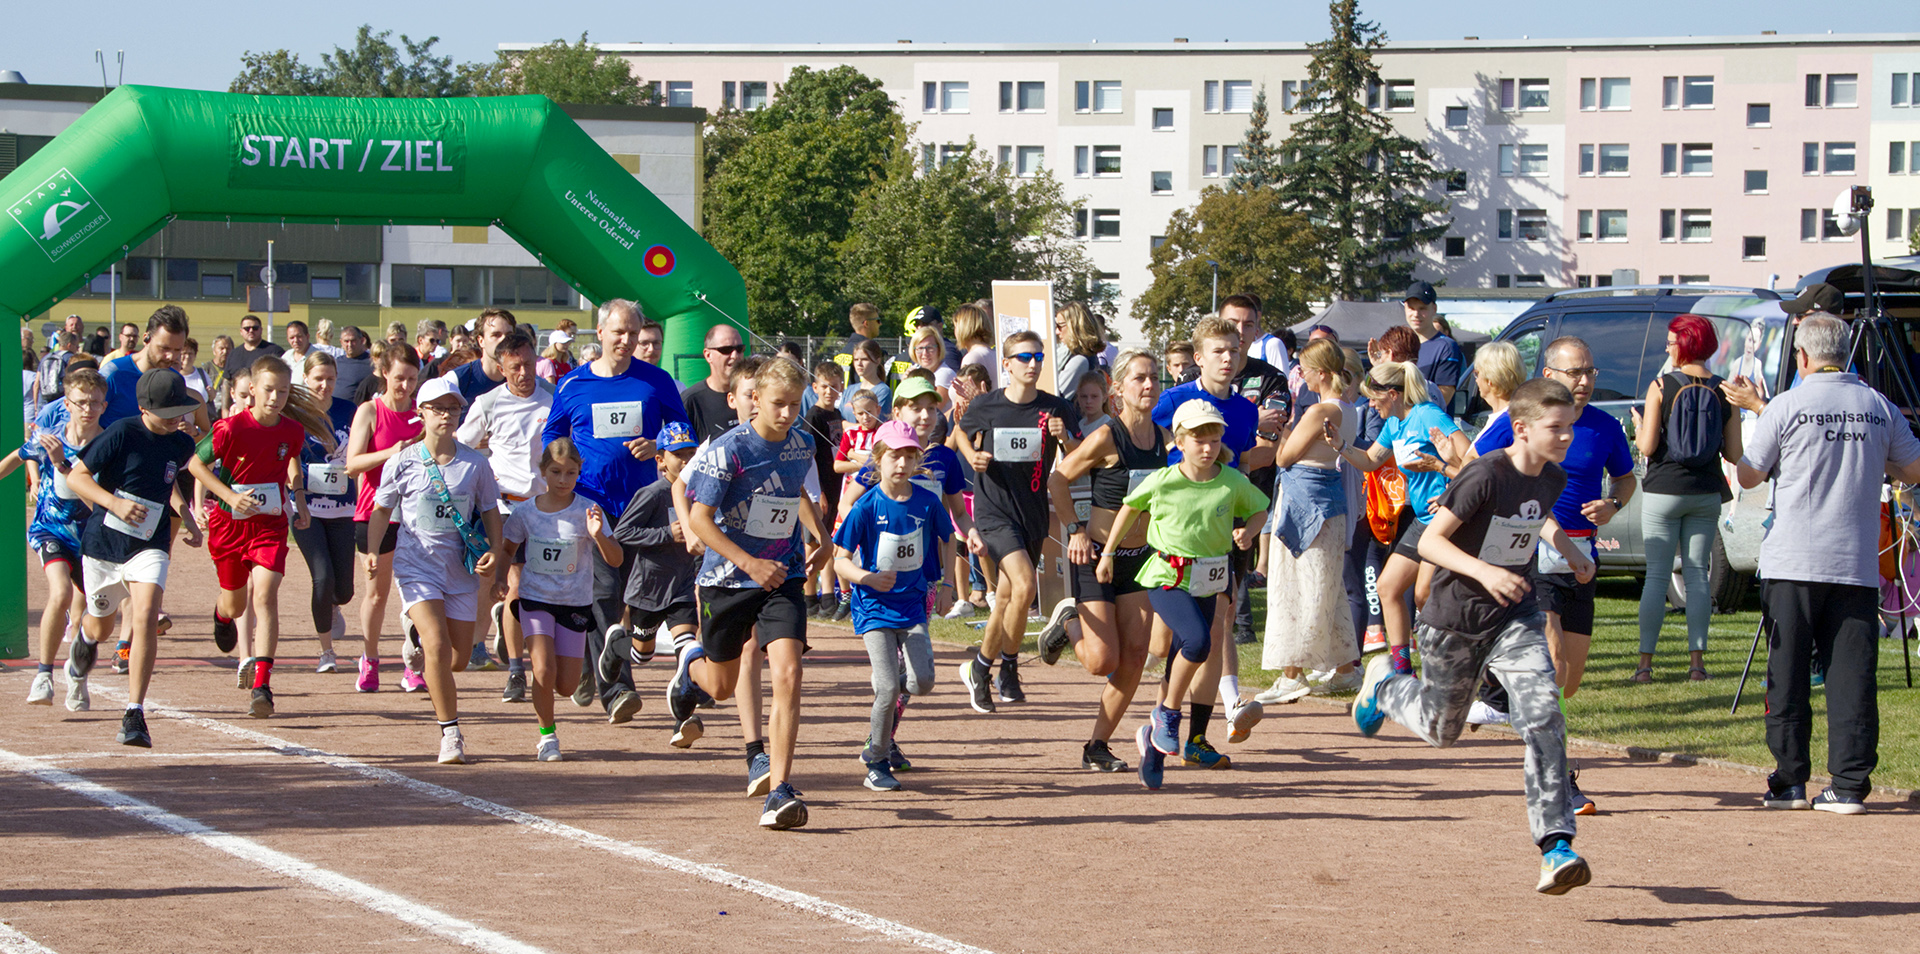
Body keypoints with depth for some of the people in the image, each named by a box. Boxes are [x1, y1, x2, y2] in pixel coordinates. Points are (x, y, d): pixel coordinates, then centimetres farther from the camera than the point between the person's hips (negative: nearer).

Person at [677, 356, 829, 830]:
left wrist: (820, 535, 8)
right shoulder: (728, 449, -16)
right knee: (722, 688, 15)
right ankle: (693, 662, 54)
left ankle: (779, 791, -18)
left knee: (787, 675, -19)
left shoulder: (802, 444, 1)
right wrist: (750, 563, -23)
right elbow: (699, 519, -16)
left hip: (782, 578, 2)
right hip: (727, 579, -2)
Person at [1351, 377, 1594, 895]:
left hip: (1515, 616, 4)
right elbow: (1430, 541, -21)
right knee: (1440, 730, 16)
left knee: (1543, 715, -20)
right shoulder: (1485, 476, -23)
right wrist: (1483, 571, -34)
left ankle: (1555, 845, -22)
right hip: (1455, 618, -4)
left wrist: (1572, 554, 8)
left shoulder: (1553, 479, -2)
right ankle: (1384, 684, 50)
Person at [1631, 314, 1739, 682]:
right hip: (1706, 493, 3)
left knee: (1656, 575, 1)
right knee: (1697, 573, 8)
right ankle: (1697, 659, 5)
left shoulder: (1661, 387, -9)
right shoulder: (1724, 391, 0)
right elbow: (1734, 454, 0)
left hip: (1664, 490, -3)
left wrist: (1638, 425, 10)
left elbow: (1647, 447, -10)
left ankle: (1645, 661, 0)